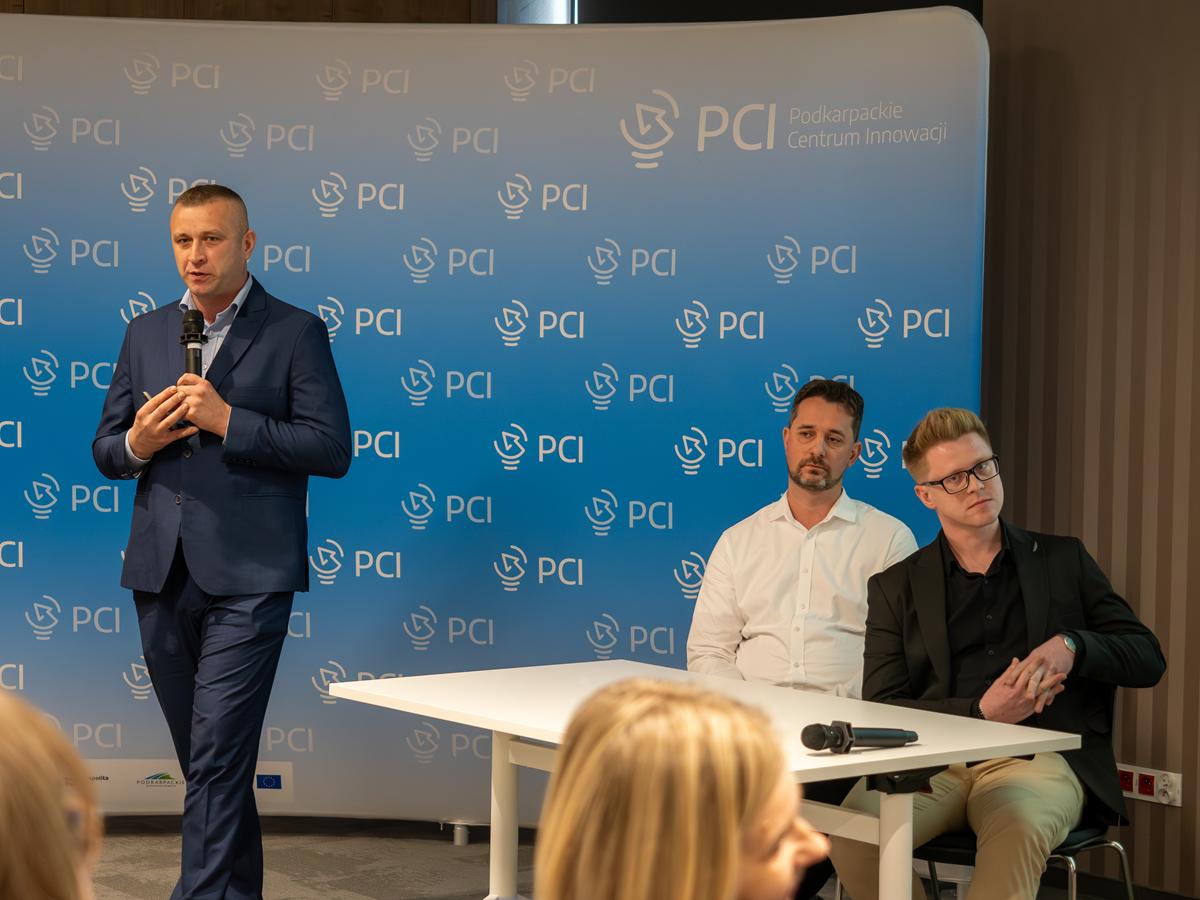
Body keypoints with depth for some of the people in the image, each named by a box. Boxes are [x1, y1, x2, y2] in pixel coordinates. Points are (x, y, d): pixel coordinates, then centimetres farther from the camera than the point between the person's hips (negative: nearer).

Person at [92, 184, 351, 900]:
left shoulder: (297, 332, 0)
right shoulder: (146, 334, 14)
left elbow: (333, 449, -9)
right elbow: (105, 449, 16)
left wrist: (227, 420, -16)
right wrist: (136, 444, -7)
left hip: (247, 576, -5)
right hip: (163, 573, 5)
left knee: (219, 756, -11)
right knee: (206, 758, 14)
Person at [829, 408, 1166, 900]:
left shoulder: (1063, 560, 17)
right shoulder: (895, 586, 15)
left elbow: (1147, 658, 12)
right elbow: (880, 707, 5)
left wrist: (1071, 646, -10)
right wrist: (982, 712, -11)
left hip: (1042, 759, -1)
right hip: (934, 760, 1)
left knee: (1017, 830, -38)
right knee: (853, 828, -31)